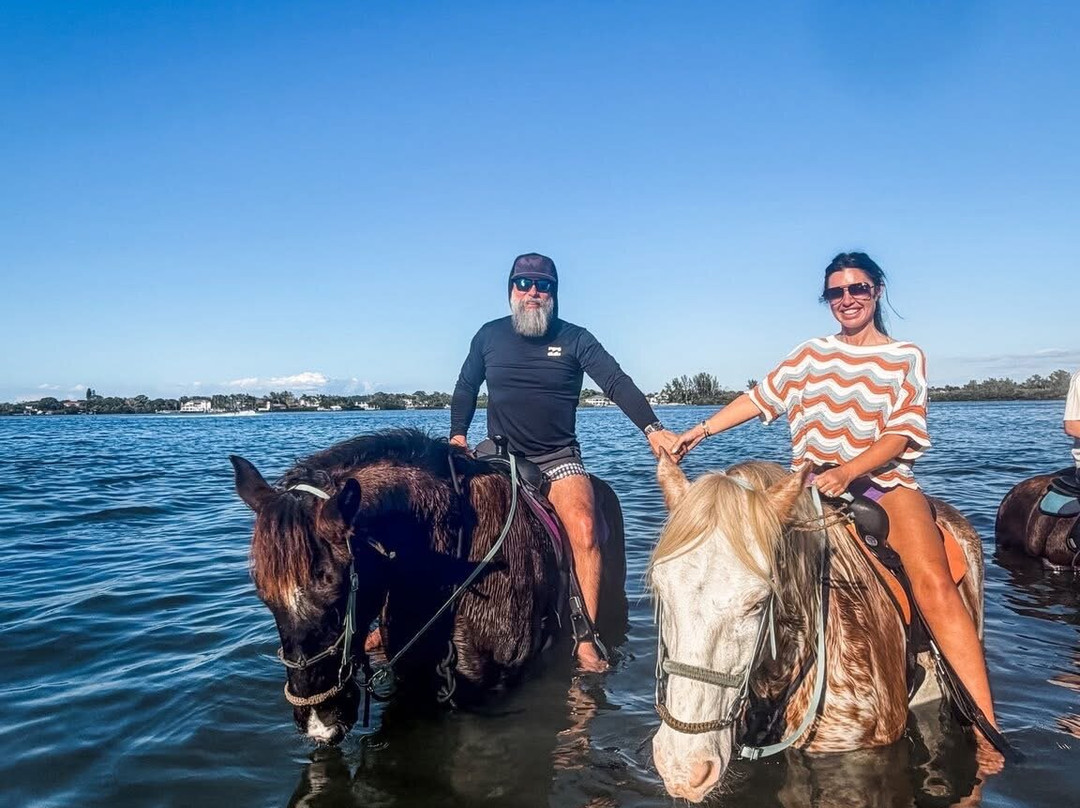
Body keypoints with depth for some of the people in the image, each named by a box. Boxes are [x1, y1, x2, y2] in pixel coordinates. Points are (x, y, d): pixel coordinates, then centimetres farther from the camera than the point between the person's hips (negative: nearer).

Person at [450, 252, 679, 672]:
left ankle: (584, 640, -17)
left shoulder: (574, 339, 0)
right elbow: (466, 388, 21)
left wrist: (651, 427, -26)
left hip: (558, 457, -2)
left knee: (584, 532, -24)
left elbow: (617, 382, -12)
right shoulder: (489, 336, 7)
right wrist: (458, 436, 10)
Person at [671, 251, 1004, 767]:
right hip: (813, 483, 3)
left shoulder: (906, 357, 6)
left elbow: (899, 437, -5)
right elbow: (758, 398, 16)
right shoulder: (812, 355, 13)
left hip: (883, 480, -2)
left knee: (933, 580, -25)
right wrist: (700, 431, 8)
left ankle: (984, 730, -23)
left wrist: (848, 472, -22)